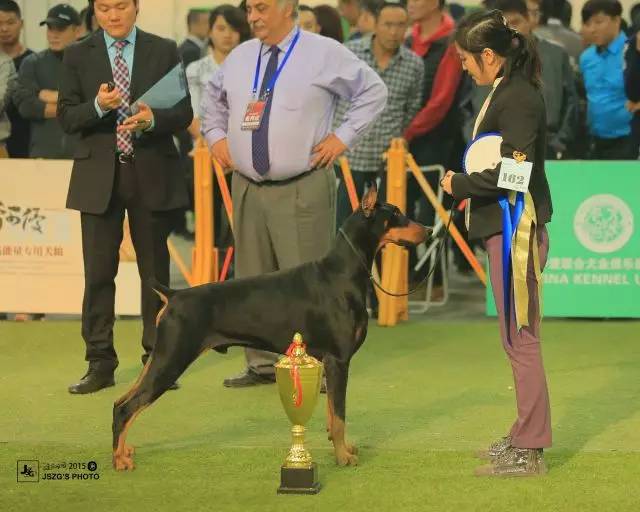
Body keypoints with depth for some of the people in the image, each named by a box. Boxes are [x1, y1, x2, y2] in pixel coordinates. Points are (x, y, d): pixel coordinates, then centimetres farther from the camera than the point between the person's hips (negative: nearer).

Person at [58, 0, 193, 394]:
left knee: (155, 271, 5)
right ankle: (100, 364, 5)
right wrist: (97, 106, -19)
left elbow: (184, 113, 2)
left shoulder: (164, 52, 4)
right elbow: (66, 117, 1)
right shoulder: (78, 56, 5)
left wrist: (153, 119, -19)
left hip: (153, 173, 0)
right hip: (99, 175, 0)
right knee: (98, 273, 0)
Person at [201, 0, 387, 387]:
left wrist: (344, 137, -4)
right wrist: (216, 135, 16)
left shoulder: (324, 54, -4)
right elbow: (213, 98, 30)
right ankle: (262, 364, 17)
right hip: (247, 187, 5)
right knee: (253, 280, 8)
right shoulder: (240, 57, 11)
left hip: (304, 191, -5)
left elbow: (374, 91, 1)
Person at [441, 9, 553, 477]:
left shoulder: (517, 98, -17)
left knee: (520, 340, -5)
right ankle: (525, 437, 26)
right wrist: (467, 185, 6)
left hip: (516, 231, -11)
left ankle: (530, 451, -1)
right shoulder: (509, 92, 14)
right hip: (507, 227, 11)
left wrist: (460, 185, -11)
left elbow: (512, 171, -23)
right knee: (519, 339, 17)